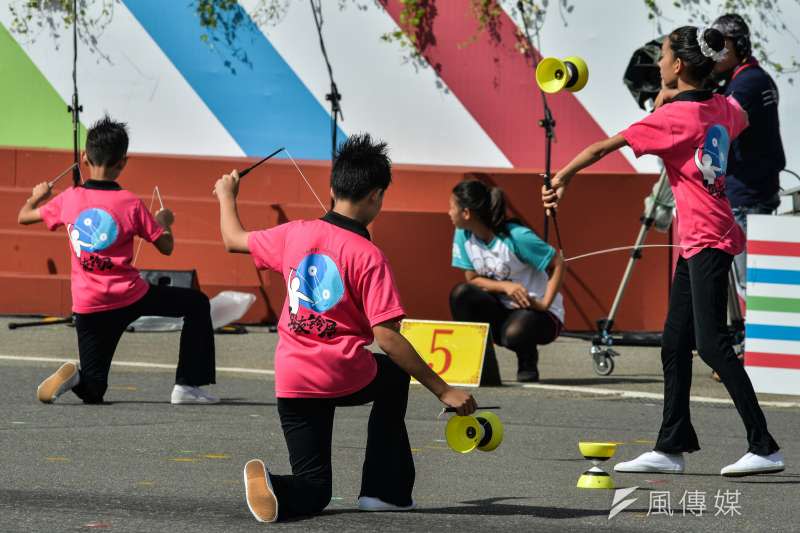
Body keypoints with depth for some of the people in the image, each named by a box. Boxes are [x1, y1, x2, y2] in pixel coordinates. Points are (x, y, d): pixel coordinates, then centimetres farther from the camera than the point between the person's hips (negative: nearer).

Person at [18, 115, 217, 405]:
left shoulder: (69, 199, -1)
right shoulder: (130, 204, -8)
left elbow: (24, 216, 14)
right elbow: (166, 246, -1)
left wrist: (37, 195, 36)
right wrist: (164, 221, 20)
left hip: (87, 306, 3)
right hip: (131, 298, -3)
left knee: (92, 391, 15)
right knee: (196, 304, 20)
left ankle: (74, 378, -22)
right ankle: (188, 385, 11)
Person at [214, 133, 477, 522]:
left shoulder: (296, 233, 2)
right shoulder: (368, 256, -11)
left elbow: (233, 240, 20)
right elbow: (386, 336, -16)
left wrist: (226, 195, 42)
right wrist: (443, 391, -13)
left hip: (292, 383, 4)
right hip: (345, 376, -4)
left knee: (314, 491, 14)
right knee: (394, 377, 33)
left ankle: (274, 488, -23)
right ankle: (384, 489, 26)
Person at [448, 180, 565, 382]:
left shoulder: (517, 236, -23)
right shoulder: (463, 236, -6)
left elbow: (557, 264, -15)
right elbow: (472, 279, -1)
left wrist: (545, 303, -23)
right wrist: (505, 286, -19)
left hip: (536, 310, -5)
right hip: (501, 309, 5)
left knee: (514, 333, -38)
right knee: (461, 293, -23)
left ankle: (528, 364, 0)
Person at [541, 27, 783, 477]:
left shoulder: (674, 115, -14)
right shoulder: (723, 109, 9)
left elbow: (605, 147, -11)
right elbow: (741, 118, 37)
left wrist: (563, 178, 0)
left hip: (707, 240, -9)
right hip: (698, 241, 9)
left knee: (712, 343, -13)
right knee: (675, 346, 11)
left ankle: (765, 448, -16)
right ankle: (672, 448, 15)